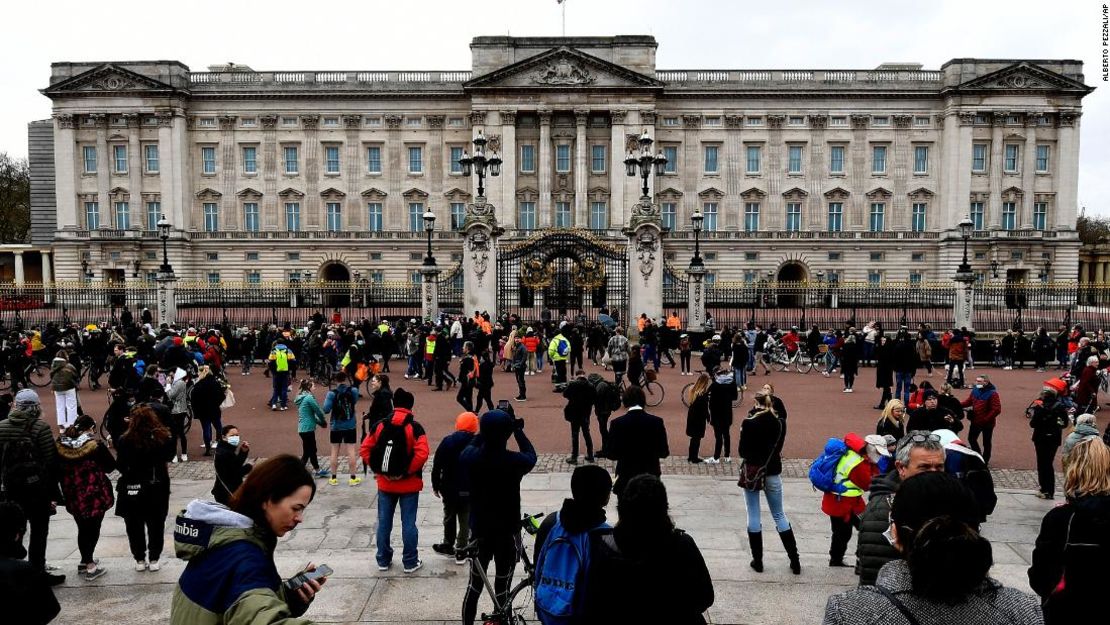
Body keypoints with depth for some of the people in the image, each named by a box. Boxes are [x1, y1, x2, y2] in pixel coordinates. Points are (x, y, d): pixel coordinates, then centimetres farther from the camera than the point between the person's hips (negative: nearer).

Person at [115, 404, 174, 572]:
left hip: (133, 488, -1)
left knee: (134, 525, 14)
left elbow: (121, 465, -10)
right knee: (156, 524, 13)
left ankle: (140, 559, 21)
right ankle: (154, 559, 18)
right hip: (157, 487, 1)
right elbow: (169, 456, 4)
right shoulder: (163, 437, -11)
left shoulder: (125, 440, -17)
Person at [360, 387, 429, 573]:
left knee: (384, 522, 13)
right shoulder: (414, 427, -11)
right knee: (408, 523, 5)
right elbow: (422, 454, -22)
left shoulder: (380, 425, -1)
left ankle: (383, 560, 23)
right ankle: (410, 562, 12)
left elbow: (365, 449, -3)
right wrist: (408, 471, -12)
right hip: (409, 485, -3)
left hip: (385, 483, 3)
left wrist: (376, 469, 1)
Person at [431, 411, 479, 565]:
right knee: (465, 520, 9)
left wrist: (436, 486, 6)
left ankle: (448, 545, 31)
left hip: (449, 488, 2)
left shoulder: (447, 441, -7)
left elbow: (437, 466, -5)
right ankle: (460, 551, 11)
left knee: (449, 517, 19)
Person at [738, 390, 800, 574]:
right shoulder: (780, 422, -4)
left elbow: (742, 451, -9)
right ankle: (794, 560, 14)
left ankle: (757, 561, 12)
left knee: (753, 516, 7)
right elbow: (779, 447, 5)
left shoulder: (748, 423, -14)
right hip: (773, 472, 3)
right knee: (779, 515, 14)